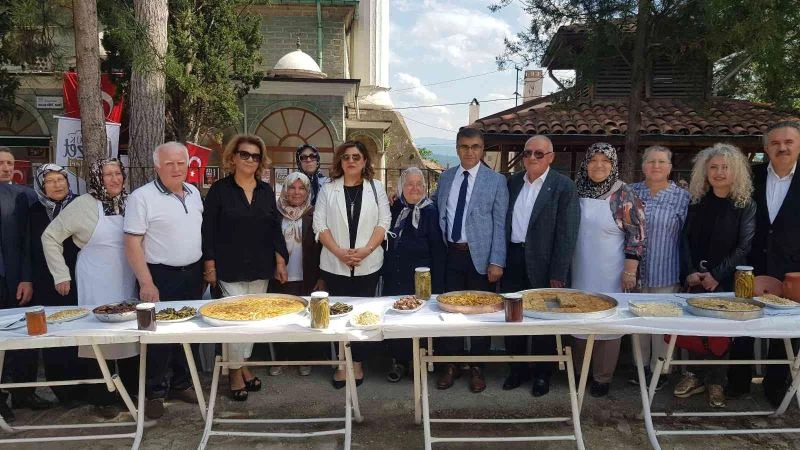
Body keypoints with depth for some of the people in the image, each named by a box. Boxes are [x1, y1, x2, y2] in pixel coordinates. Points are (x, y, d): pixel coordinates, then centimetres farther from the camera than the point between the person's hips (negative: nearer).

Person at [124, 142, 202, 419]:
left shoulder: (194, 193, 8)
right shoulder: (142, 197, -12)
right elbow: (132, 243, -14)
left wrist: (207, 266, 12)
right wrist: (146, 283, -18)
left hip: (193, 275, 6)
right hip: (160, 277, -6)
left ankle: (181, 384, 30)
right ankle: (154, 392, 19)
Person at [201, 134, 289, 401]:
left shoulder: (266, 191, 8)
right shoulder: (219, 190, -3)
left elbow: (275, 229, 11)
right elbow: (208, 230, -4)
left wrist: (280, 261, 6)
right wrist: (210, 265, -8)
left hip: (261, 268, 4)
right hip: (230, 267, -4)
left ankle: (244, 364, 25)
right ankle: (235, 372, 12)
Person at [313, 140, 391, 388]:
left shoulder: (376, 188, 5)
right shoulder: (328, 189, 4)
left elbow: (383, 223, 0)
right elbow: (320, 225, -1)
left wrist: (365, 250, -13)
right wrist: (339, 252, -13)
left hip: (368, 264, 0)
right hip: (335, 264, 0)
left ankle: (357, 361, 19)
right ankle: (341, 362, 17)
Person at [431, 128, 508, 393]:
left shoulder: (496, 180, -3)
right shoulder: (446, 177, 8)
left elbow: (500, 224, -6)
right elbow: (437, 209, 17)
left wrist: (497, 262, -12)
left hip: (480, 255, -3)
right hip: (451, 254, 3)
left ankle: (477, 367, 23)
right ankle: (451, 365, 24)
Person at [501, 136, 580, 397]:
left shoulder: (563, 186, -6)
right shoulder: (513, 182, 8)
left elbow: (567, 233, -10)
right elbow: (503, 222, 11)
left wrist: (558, 274, -13)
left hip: (543, 264, -4)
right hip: (513, 260, 4)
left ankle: (542, 374, 26)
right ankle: (517, 369, 29)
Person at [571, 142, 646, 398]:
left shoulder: (623, 194, -8)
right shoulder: (576, 191, 4)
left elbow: (636, 233, -8)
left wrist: (630, 270, -12)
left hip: (611, 274, -3)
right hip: (579, 271, 4)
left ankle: (602, 377, 21)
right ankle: (578, 372, 28)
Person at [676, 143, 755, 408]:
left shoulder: (745, 206, -2)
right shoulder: (697, 202, 6)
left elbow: (744, 247, -7)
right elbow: (686, 239, 4)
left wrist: (717, 275, -13)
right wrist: (690, 272, -8)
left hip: (725, 281, -2)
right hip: (695, 279, 3)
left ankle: (716, 381, 16)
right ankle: (697, 376, 19)